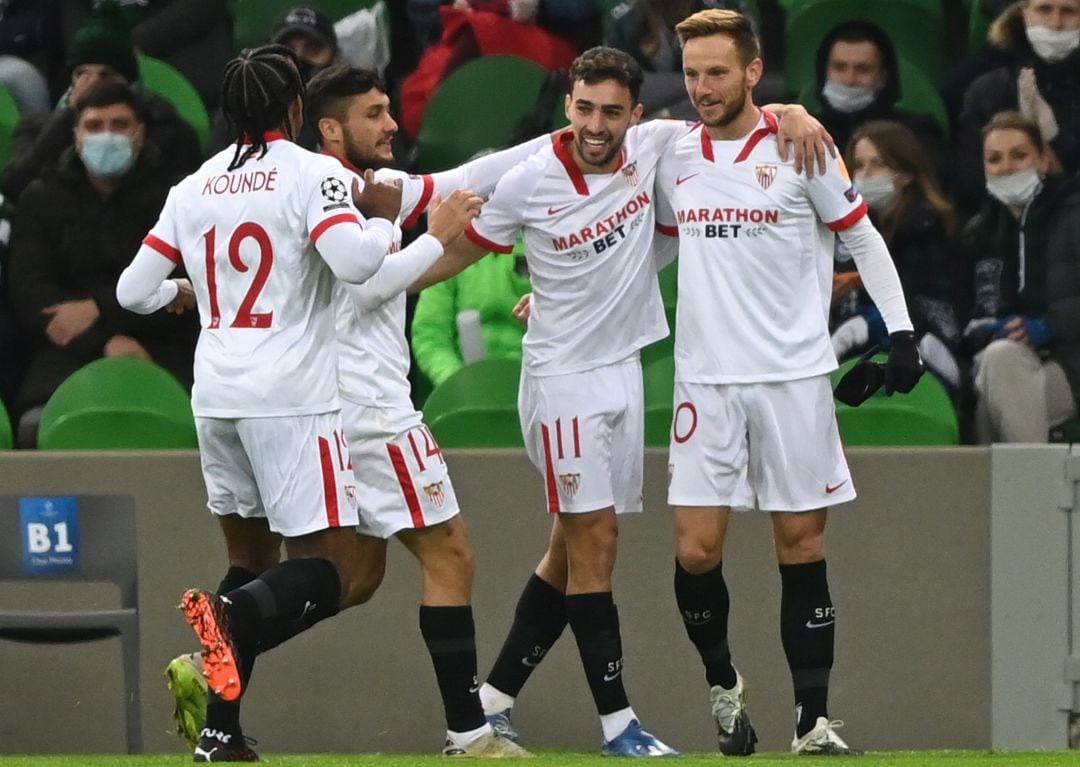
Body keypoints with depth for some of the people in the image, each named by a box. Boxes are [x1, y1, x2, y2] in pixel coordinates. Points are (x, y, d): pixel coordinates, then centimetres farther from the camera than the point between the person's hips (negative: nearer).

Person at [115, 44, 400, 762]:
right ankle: (236, 615, -36)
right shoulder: (314, 174, -6)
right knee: (329, 572, -4)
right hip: (293, 396, -6)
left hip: (216, 395, 6)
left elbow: (135, 291, 13)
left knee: (252, 553, 18)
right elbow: (355, 261, -23)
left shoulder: (193, 187, 10)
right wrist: (383, 216, -2)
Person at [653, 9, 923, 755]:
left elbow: (863, 238, 4)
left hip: (793, 378, -3)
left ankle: (814, 721, 4)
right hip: (707, 379, 3)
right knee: (697, 551, -5)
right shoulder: (675, 156, 7)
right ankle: (722, 682, 19)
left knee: (802, 547, 0)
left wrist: (901, 329, -1)